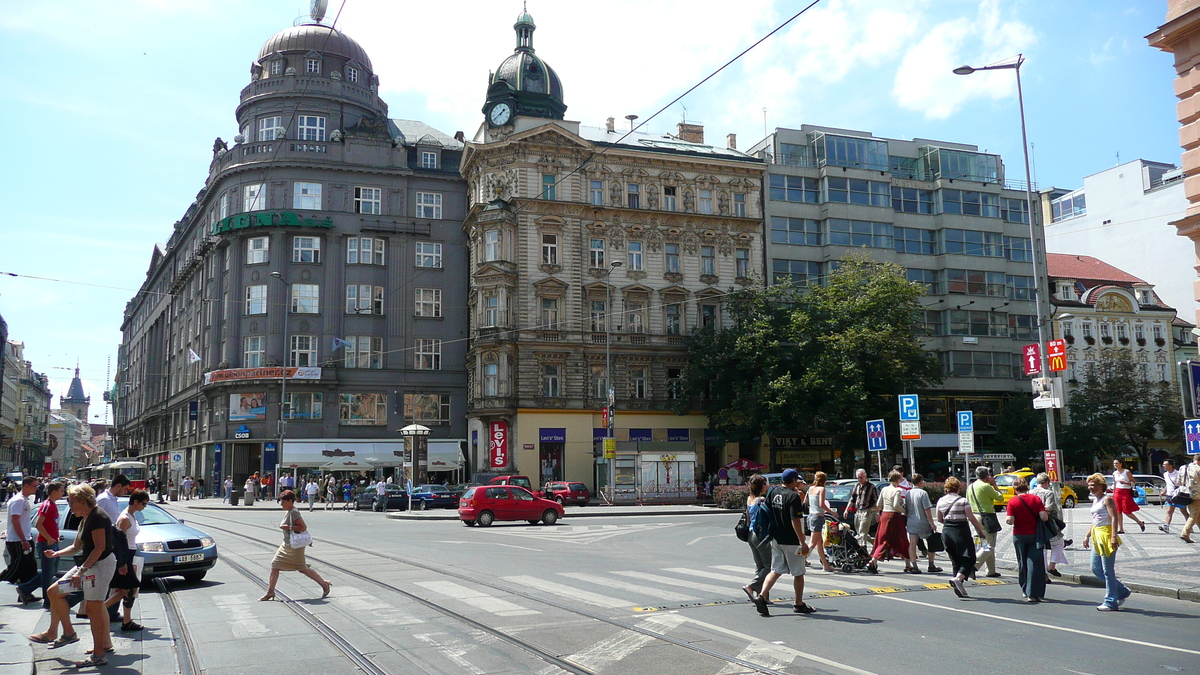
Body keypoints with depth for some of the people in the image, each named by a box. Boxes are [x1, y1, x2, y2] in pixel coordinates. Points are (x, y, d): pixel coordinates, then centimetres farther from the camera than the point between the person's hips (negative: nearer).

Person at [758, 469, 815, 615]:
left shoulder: (772, 491, 4)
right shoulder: (793, 496, -17)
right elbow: (795, 521, -21)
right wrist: (802, 542, -20)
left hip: (776, 538, 6)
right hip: (791, 541, -6)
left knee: (775, 570, 11)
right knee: (798, 573, 9)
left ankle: (762, 595, -7)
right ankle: (799, 604, 18)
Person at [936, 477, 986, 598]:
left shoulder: (941, 501, 5)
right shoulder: (962, 501, -10)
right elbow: (972, 519, -9)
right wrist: (981, 531, 2)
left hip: (946, 532, 6)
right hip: (961, 531, -6)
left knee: (955, 560, 14)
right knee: (969, 558, 2)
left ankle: (959, 587, 11)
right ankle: (958, 578, -20)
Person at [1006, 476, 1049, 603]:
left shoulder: (1012, 502, -7)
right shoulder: (1036, 499, -5)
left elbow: (1010, 521, -14)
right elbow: (1044, 517, -13)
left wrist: (1007, 520, 7)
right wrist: (1047, 515, 9)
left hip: (1019, 536, 0)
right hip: (1034, 535, 0)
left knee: (1022, 563, 15)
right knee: (1035, 564, 0)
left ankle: (1026, 590, 25)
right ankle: (1033, 594, -5)